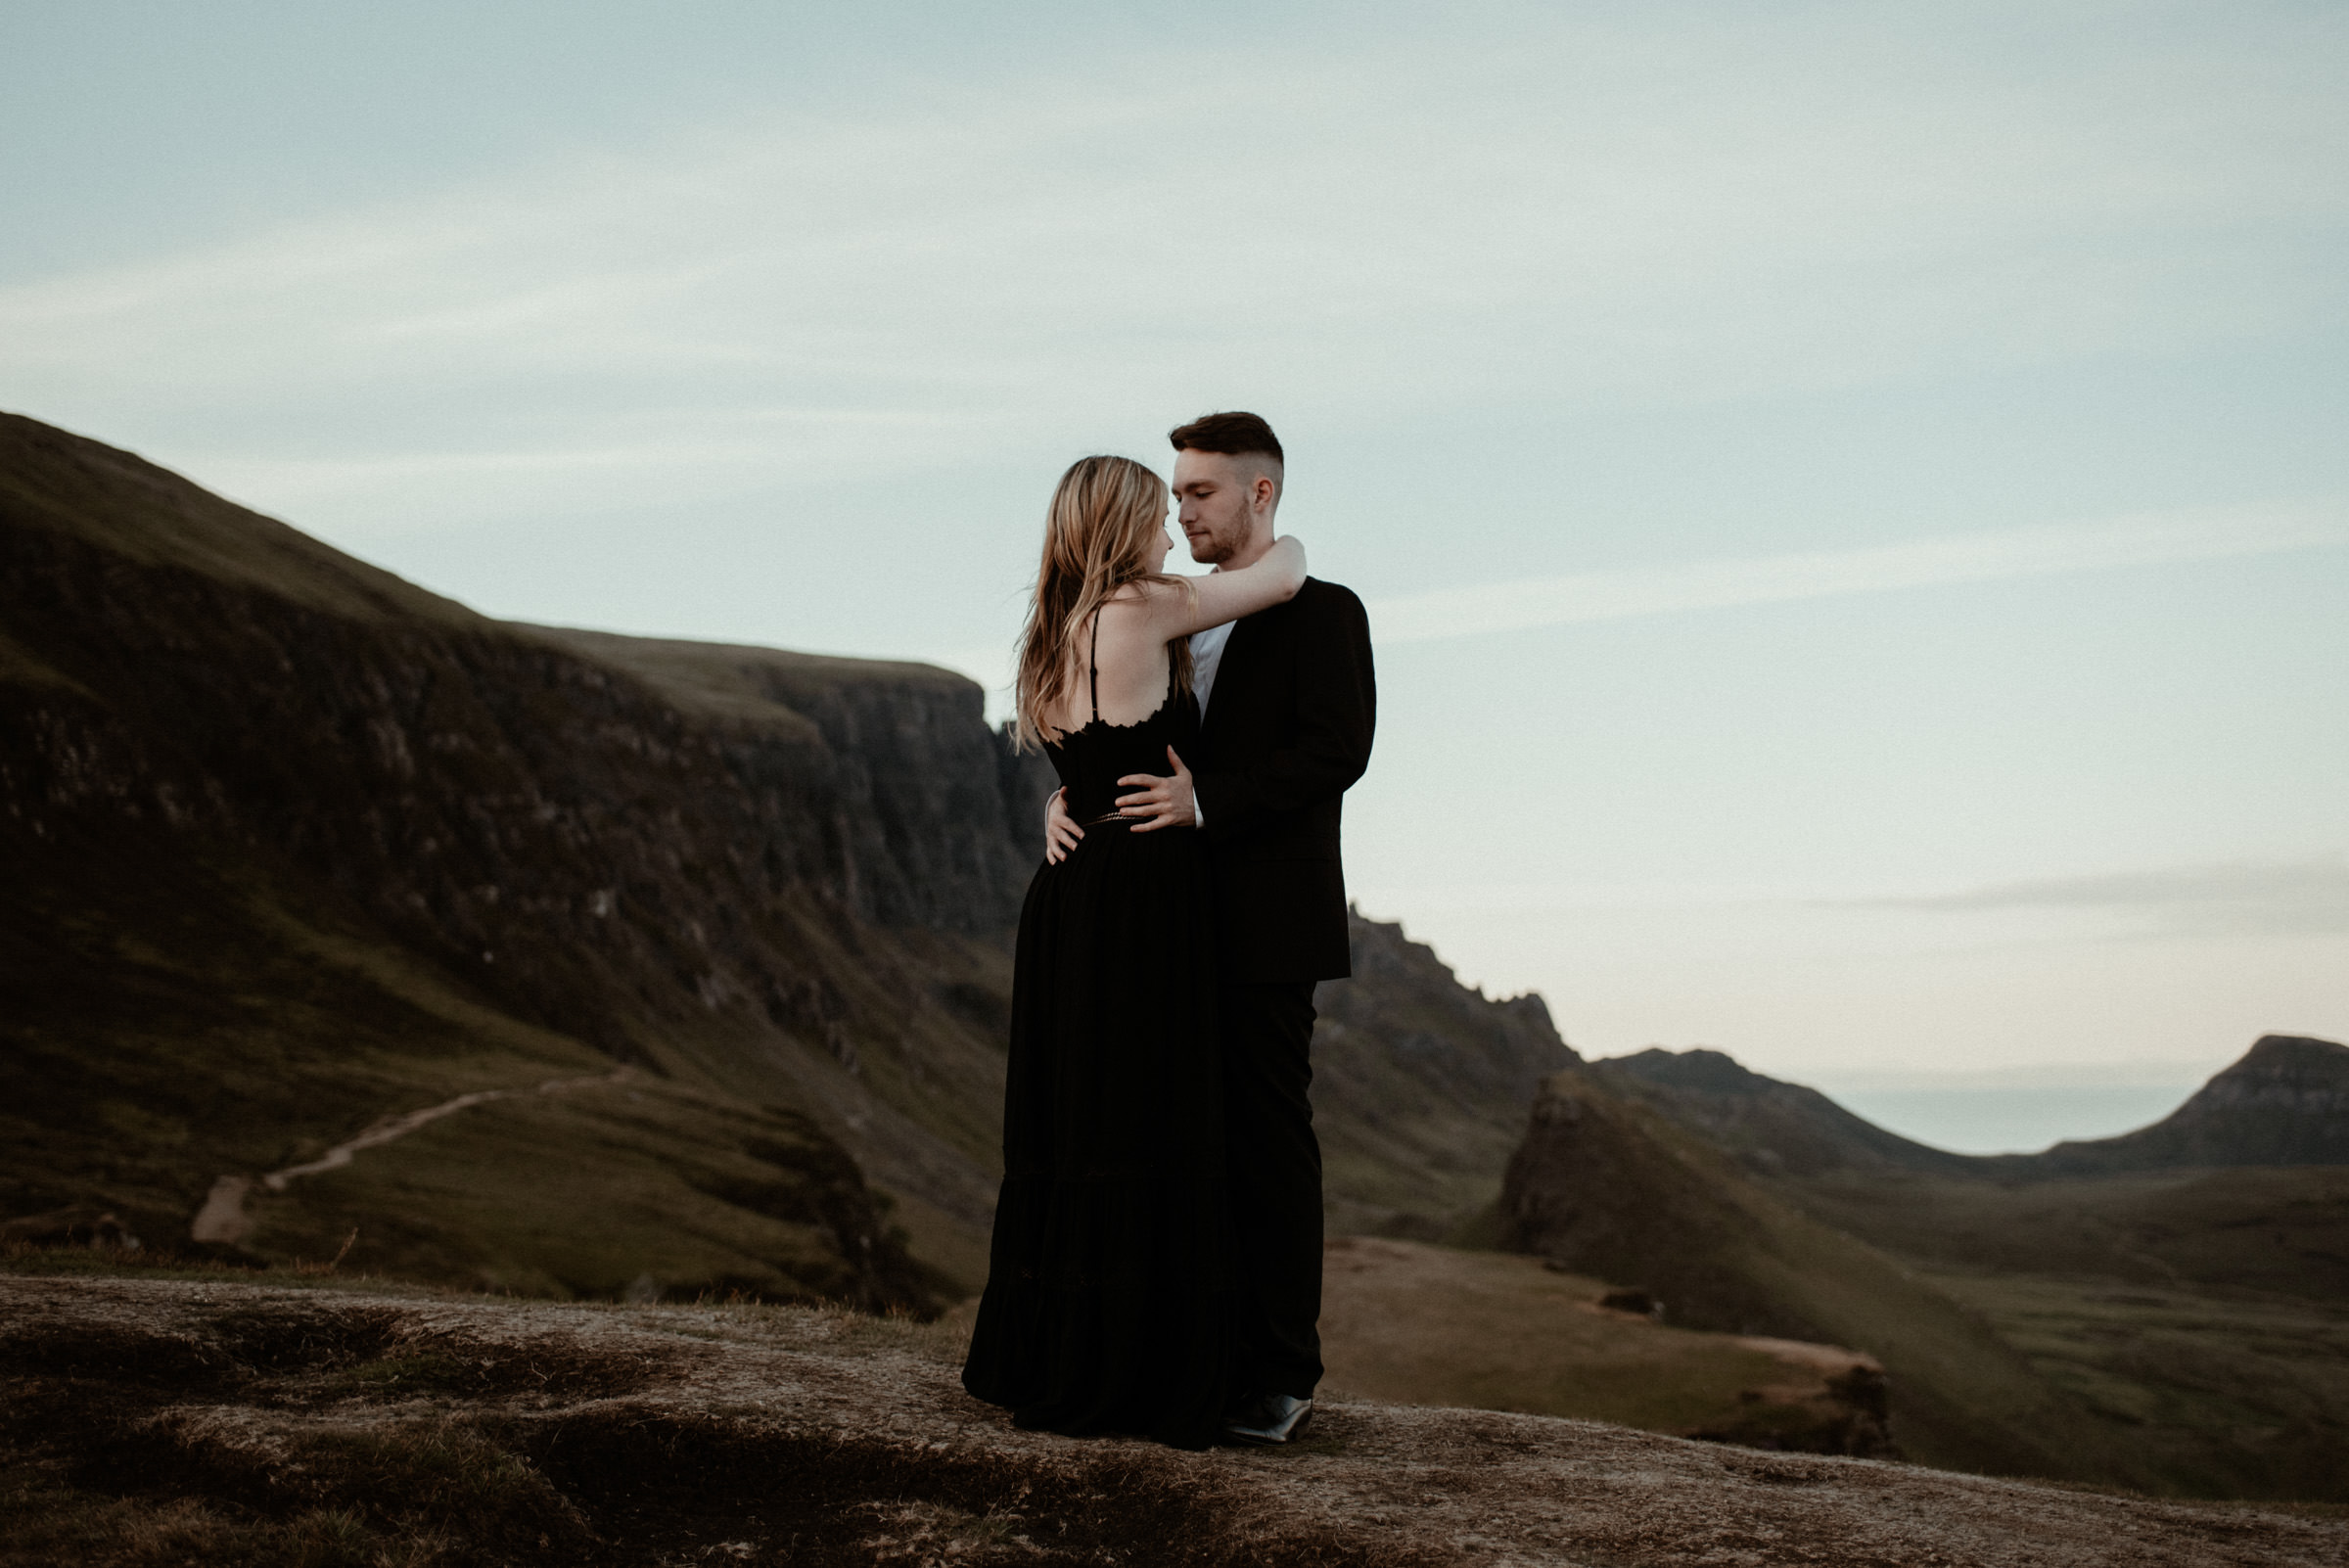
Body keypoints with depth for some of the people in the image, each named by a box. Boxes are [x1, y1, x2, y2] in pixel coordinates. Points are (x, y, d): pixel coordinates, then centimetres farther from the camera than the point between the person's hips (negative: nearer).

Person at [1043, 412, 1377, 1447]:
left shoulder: (1324, 615, -3)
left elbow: (1336, 751, -16)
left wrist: (1204, 800, -24)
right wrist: (1065, 800, -9)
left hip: (1264, 930, -6)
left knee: (1269, 1139, -3)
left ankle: (1282, 1378, 4)